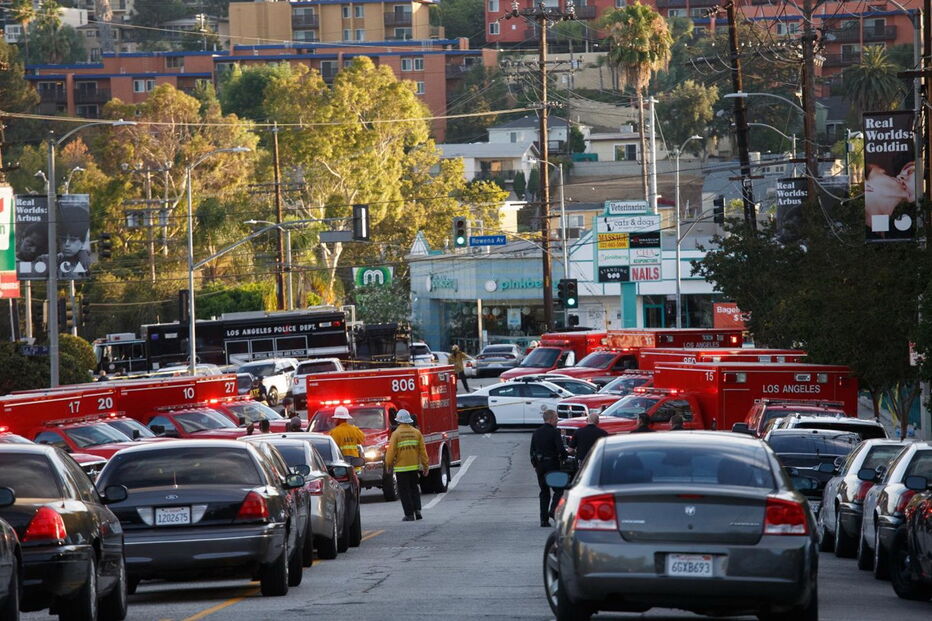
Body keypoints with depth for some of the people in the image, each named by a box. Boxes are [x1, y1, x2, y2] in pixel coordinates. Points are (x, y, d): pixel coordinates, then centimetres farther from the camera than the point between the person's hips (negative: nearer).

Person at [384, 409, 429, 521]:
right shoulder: (416, 433, 1)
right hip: (414, 466, 4)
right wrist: (425, 465, 10)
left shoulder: (396, 434, -10)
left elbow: (391, 451, -10)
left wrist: (388, 464, 4)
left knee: (404, 492, 3)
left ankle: (409, 514, 1)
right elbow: (423, 451, 3)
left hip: (401, 467, -4)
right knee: (414, 489, 18)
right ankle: (417, 510, 7)